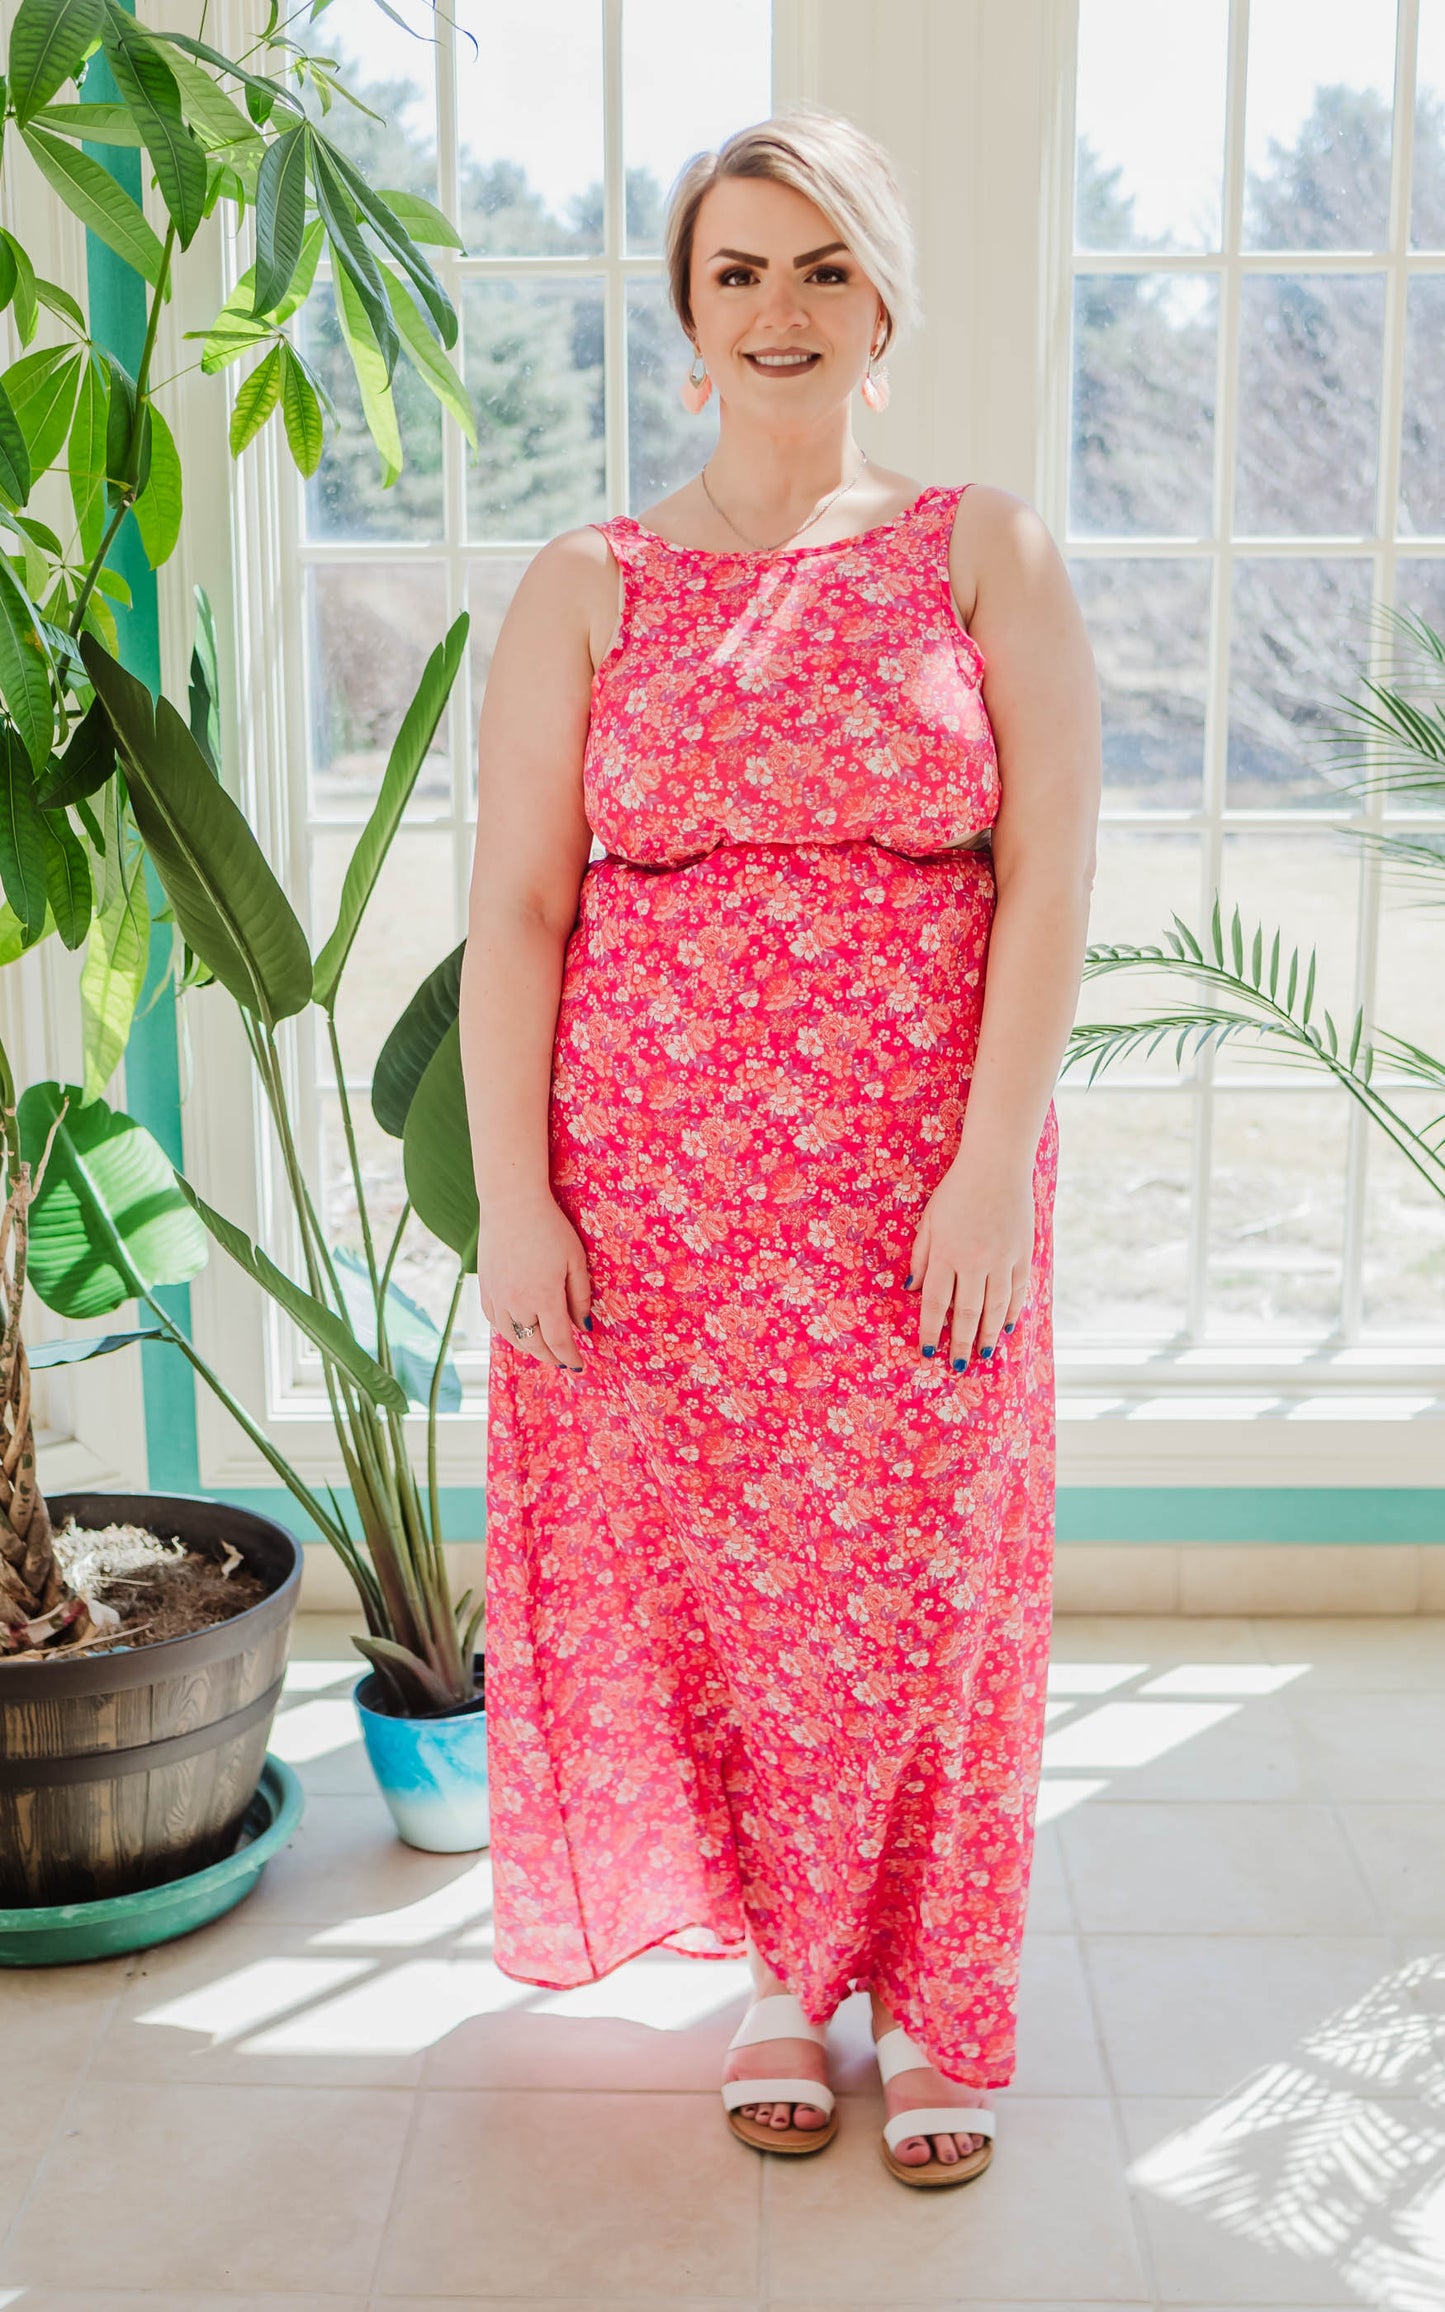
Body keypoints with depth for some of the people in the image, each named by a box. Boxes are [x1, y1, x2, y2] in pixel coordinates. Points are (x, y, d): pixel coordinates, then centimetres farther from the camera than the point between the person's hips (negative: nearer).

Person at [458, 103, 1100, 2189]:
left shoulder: (984, 554, 6)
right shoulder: (590, 587, 7)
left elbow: (1050, 880, -2)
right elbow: (514, 911, 1)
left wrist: (993, 1166, -11)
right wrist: (511, 1198, -6)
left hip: (917, 1185, -1)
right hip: (652, 1183, 1)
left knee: (915, 1585, 4)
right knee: (685, 1577, 7)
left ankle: (929, 2001, 25)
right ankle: (776, 1968, 29)